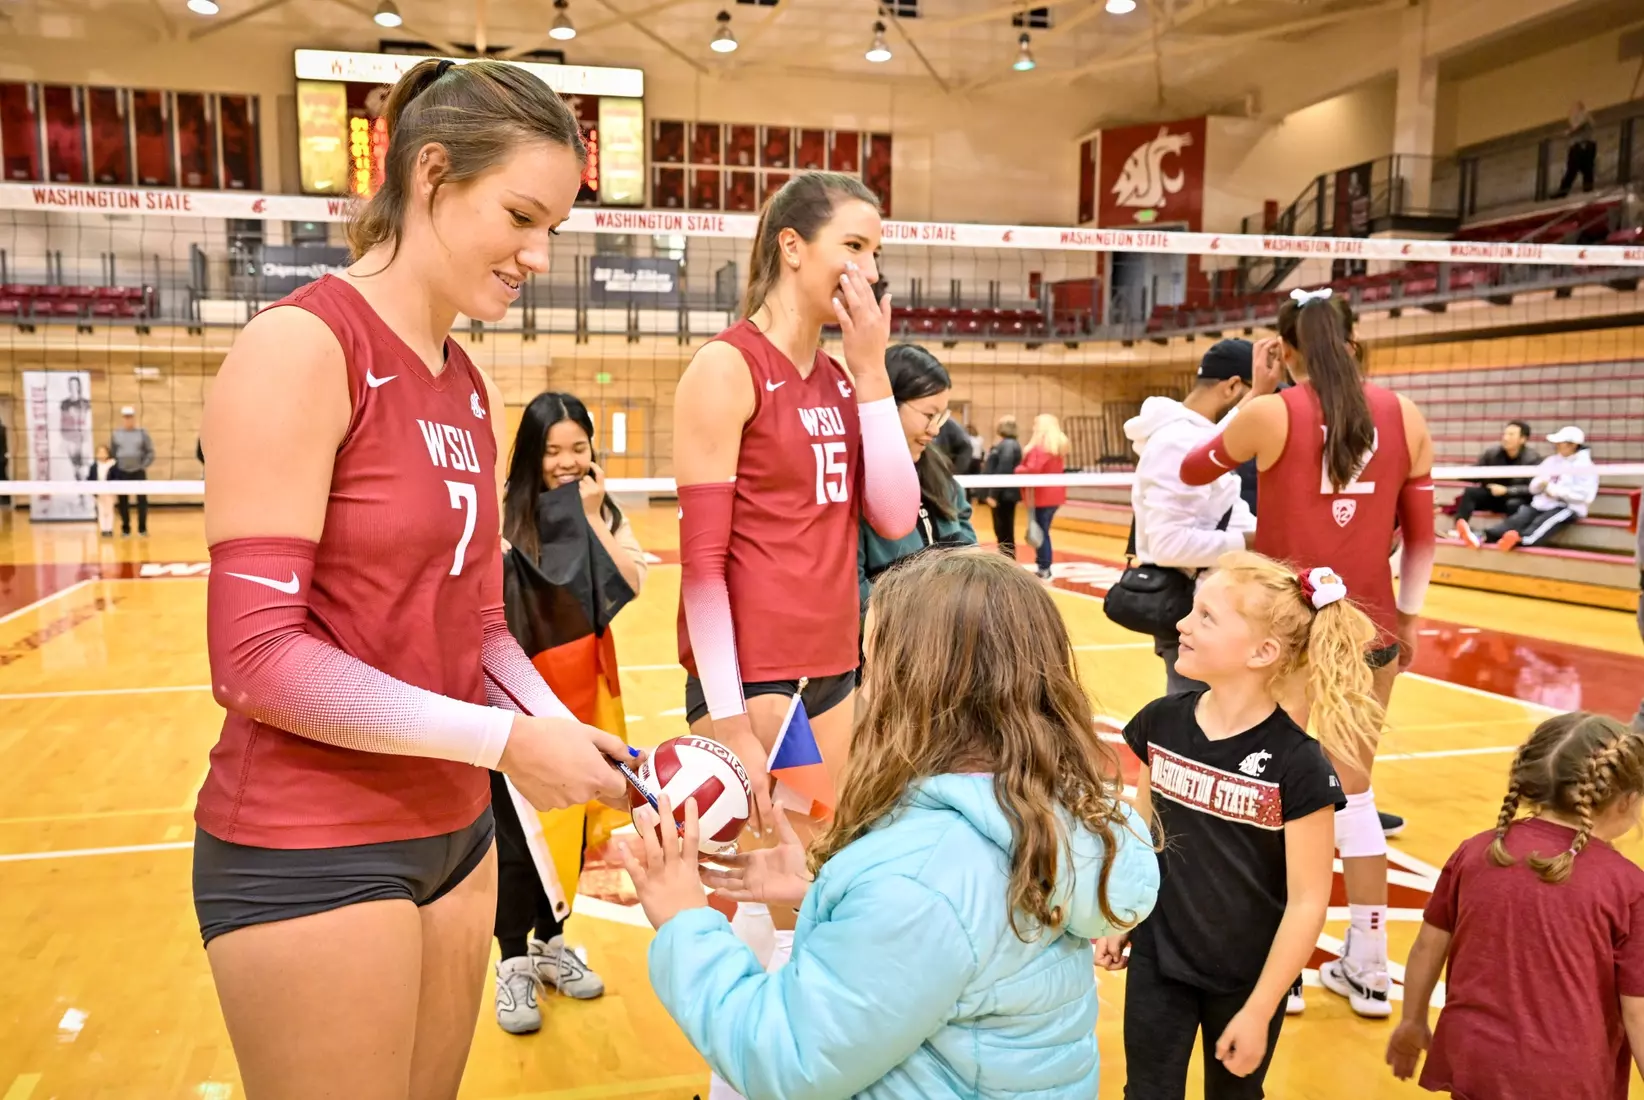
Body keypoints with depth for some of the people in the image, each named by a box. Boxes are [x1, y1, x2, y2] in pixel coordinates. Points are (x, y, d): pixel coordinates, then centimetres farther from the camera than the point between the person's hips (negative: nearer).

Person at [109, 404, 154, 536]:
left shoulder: (142, 433, 3)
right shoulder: (116, 434, 6)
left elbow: (150, 452, 2)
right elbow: (111, 453, 8)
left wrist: (144, 465, -9)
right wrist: (112, 471, 1)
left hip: (138, 472, -1)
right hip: (121, 473, 1)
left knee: (142, 500, -3)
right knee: (123, 501, 5)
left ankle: (142, 528, 5)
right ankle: (125, 528, 14)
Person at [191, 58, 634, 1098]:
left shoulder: (473, 390, 8)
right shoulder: (300, 346, -15)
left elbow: (476, 622, 9)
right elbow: (259, 653, -19)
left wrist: (561, 727, -6)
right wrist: (503, 740, -20)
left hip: (456, 832, 7)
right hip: (309, 853, -7)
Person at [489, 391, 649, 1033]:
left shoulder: (605, 512, 4)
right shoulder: (505, 515, -10)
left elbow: (631, 585, -8)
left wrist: (593, 518, -13)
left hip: (583, 692, 5)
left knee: (573, 823, 14)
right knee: (521, 831, 4)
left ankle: (550, 945, 32)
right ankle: (513, 966, 20)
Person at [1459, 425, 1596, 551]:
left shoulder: (1584, 465, -1)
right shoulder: (1550, 461, 18)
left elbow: (1586, 495, -13)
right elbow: (1533, 487, 16)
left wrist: (1556, 491, -11)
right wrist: (1541, 484, -7)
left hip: (1567, 508, -5)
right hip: (1541, 504, 5)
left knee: (1540, 525, -35)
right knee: (1516, 520, -22)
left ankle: (1518, 539, -65)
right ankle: (1482, 537, -46)